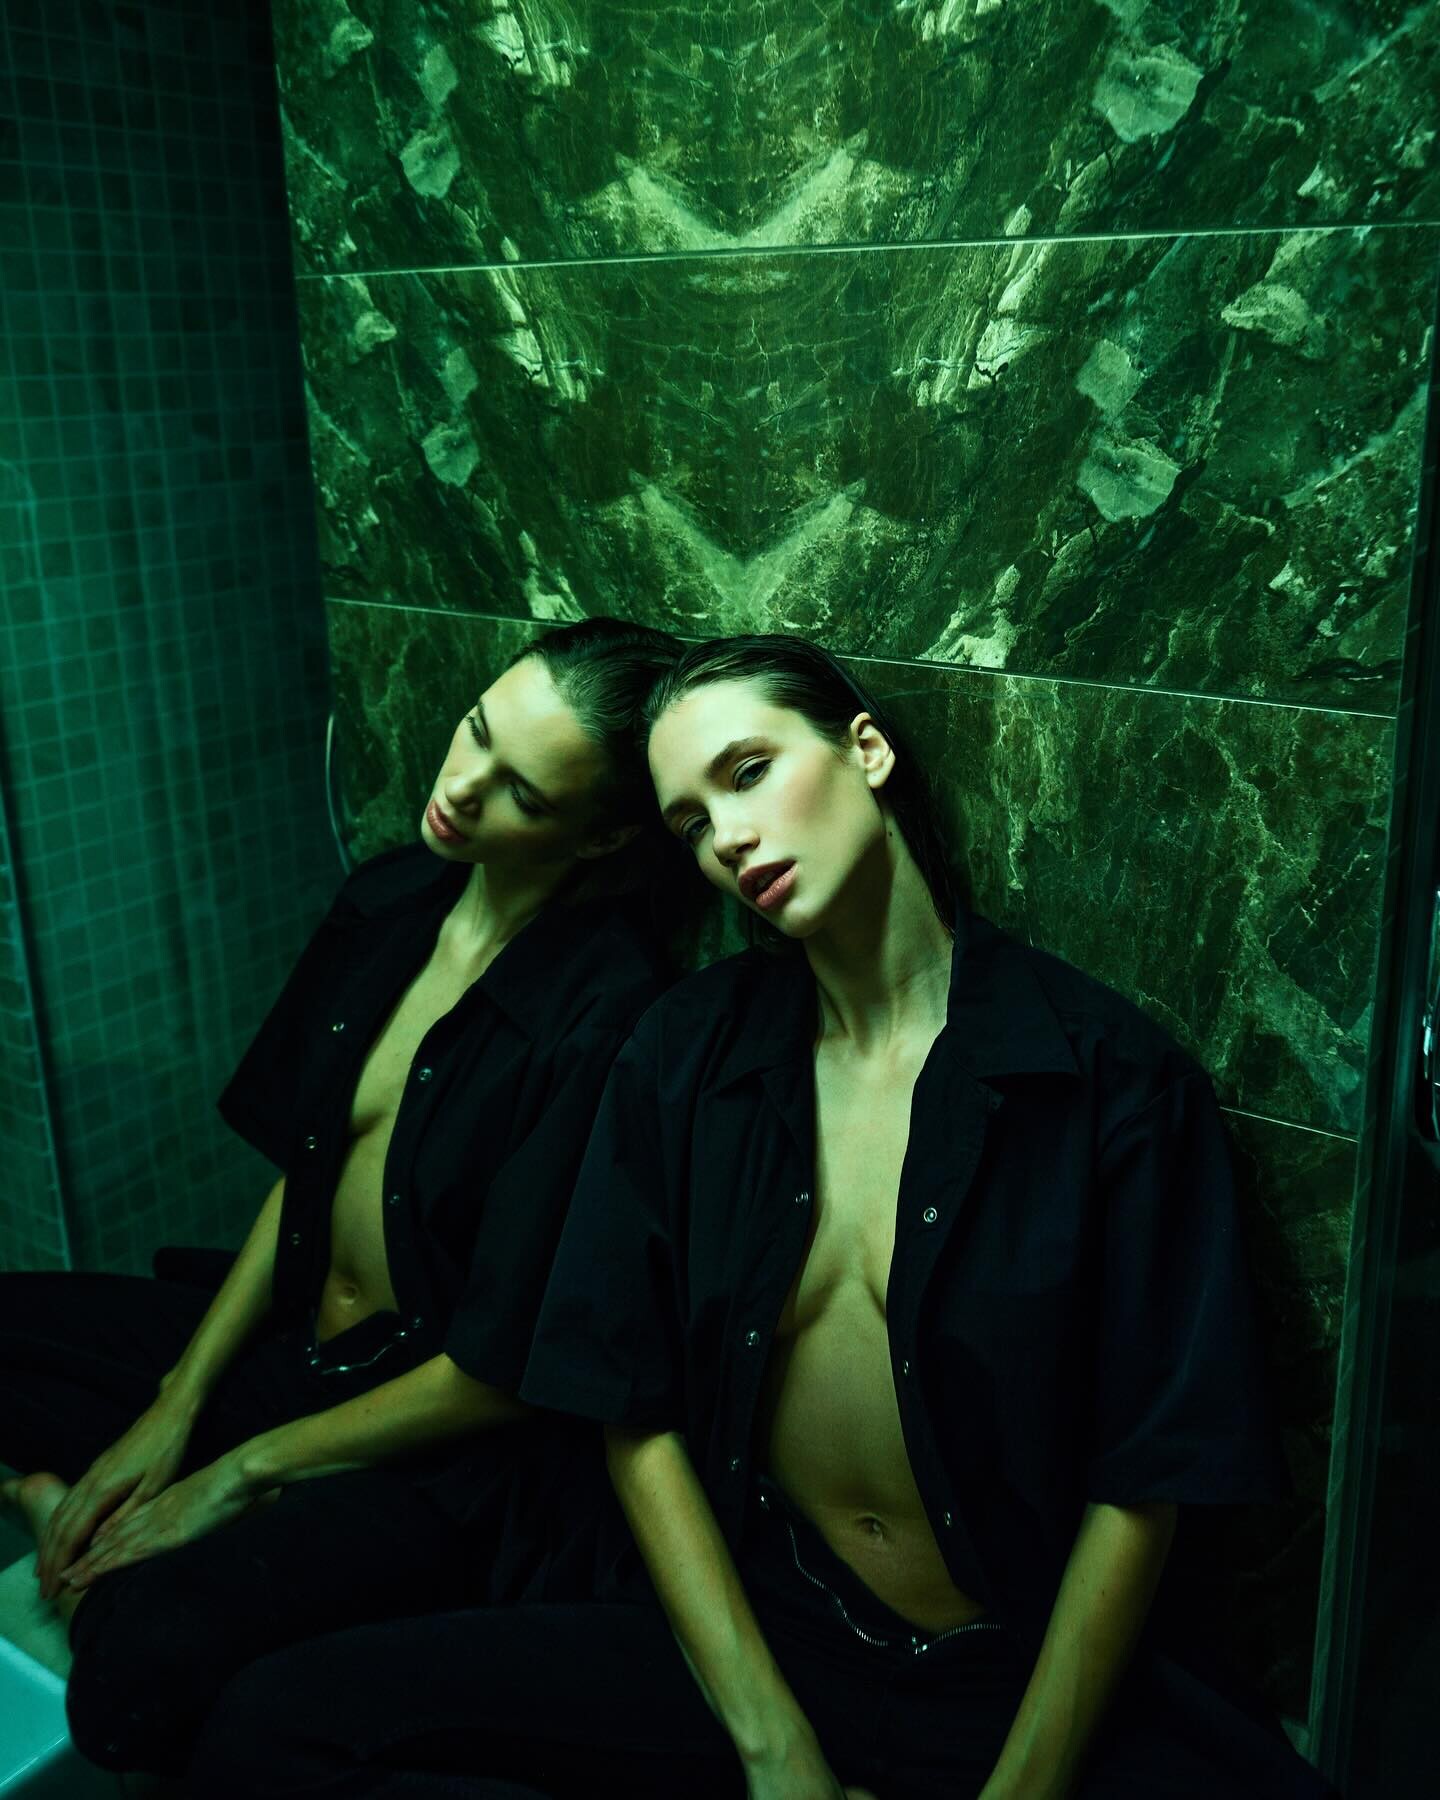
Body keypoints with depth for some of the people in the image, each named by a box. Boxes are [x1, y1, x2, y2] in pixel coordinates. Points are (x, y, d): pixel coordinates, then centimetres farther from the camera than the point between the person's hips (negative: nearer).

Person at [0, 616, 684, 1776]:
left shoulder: (606, 1018, -26)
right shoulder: (393, 900, -2)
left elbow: (505, 1365, -20)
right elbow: (304, 1169, 7)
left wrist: (242, 1472, -9)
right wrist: (177, 1405, 2)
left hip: (452, 1445, -7)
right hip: (294, 1345, 8)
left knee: (143, 1665, -30)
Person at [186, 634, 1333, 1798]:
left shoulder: (1110, 1075, -10)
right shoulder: (686, 1057, 0)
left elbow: (1142, 1482, -8)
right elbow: (638, 1416, -1)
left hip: (1040, 1673, -2)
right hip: (757, 1630, 3)